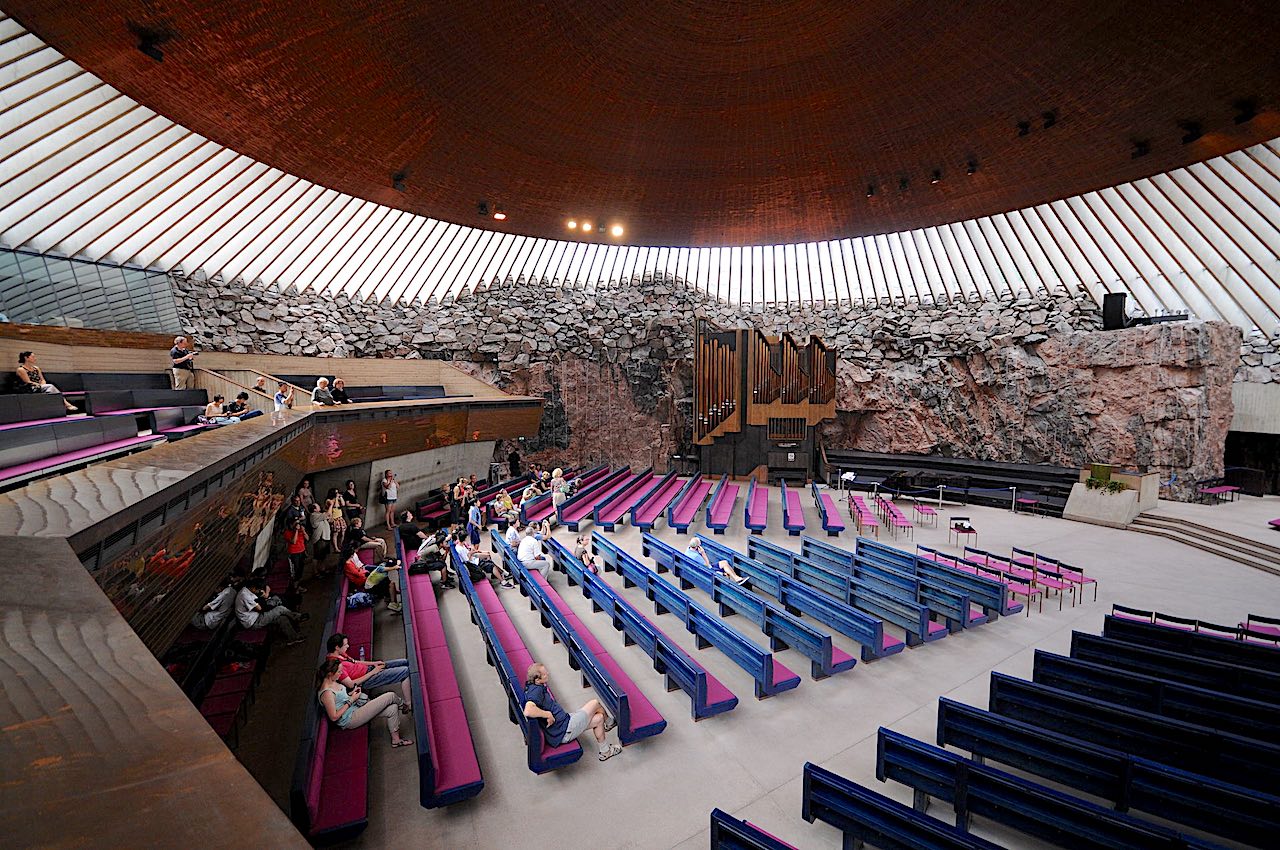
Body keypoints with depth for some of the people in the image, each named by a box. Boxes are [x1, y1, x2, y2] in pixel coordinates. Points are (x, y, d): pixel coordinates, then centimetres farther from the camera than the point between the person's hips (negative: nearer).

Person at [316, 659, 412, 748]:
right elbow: (334, 717, -23)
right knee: (390, 696, -13)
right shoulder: (326, 693, -26)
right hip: (350, 720, -10)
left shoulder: (333, 682, 2)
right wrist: (351, 700, -18)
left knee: (392, 709, -3)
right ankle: (402, 704, 24)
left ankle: (396, 739, 12)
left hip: (355, 708, 10)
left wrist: (351, 693, 4)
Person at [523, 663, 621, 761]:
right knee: (595, 703, 2)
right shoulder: (536, 690, -27)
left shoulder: (531, 685, 3)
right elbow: (528, 711, -46)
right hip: (564, 732, -10)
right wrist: (548, 714, -33)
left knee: (599, 718, 17)